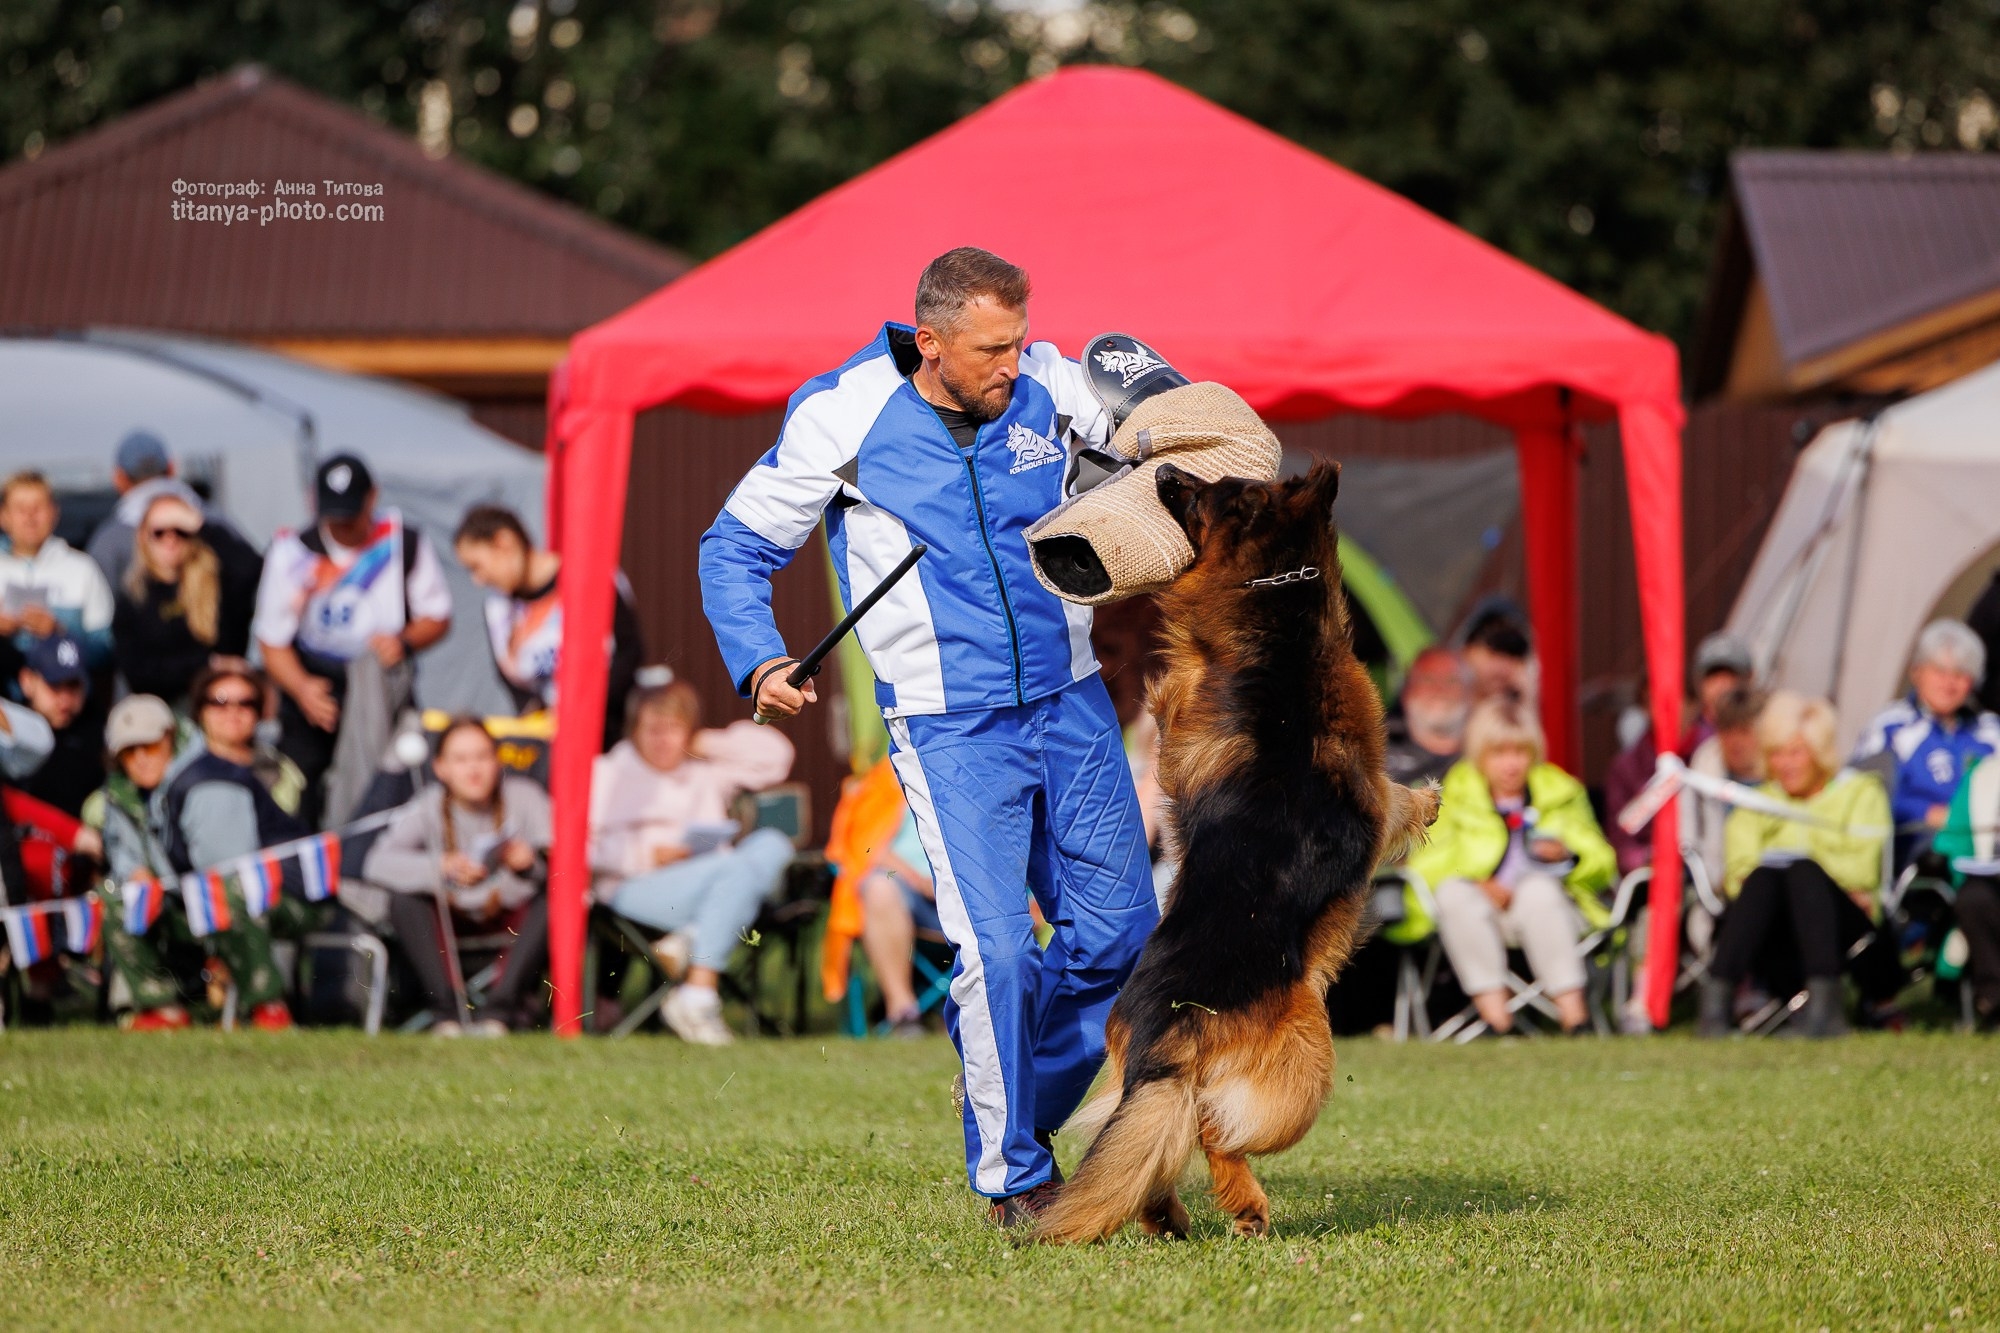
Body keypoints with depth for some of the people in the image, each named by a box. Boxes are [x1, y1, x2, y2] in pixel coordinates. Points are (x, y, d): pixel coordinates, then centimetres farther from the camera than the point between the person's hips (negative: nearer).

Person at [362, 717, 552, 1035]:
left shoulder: (523, 797, -14)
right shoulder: (429, 806, -13)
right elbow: (378, 864, -25)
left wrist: (532, 863, -46)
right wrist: (440, 866, -42)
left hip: (511, 913, -1)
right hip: (451, 914, 1)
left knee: (553, 898, -30)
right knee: (404, 900, -27)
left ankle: (499, 1009, -31)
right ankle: (447, 1010, -27)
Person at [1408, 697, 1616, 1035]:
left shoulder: (1560, 792, 16)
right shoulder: (1457, 796, 13)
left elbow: (1602, 862, 12)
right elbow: (1426, 862, 2)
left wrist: (1568, 854, -11)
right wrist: (1475, 884, -16)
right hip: (1484, 917, 0)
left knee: (1538, 889, -35)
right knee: (1452, 892, -32)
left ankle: (1571, 1008, -41)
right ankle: (1493, 1010, -41)